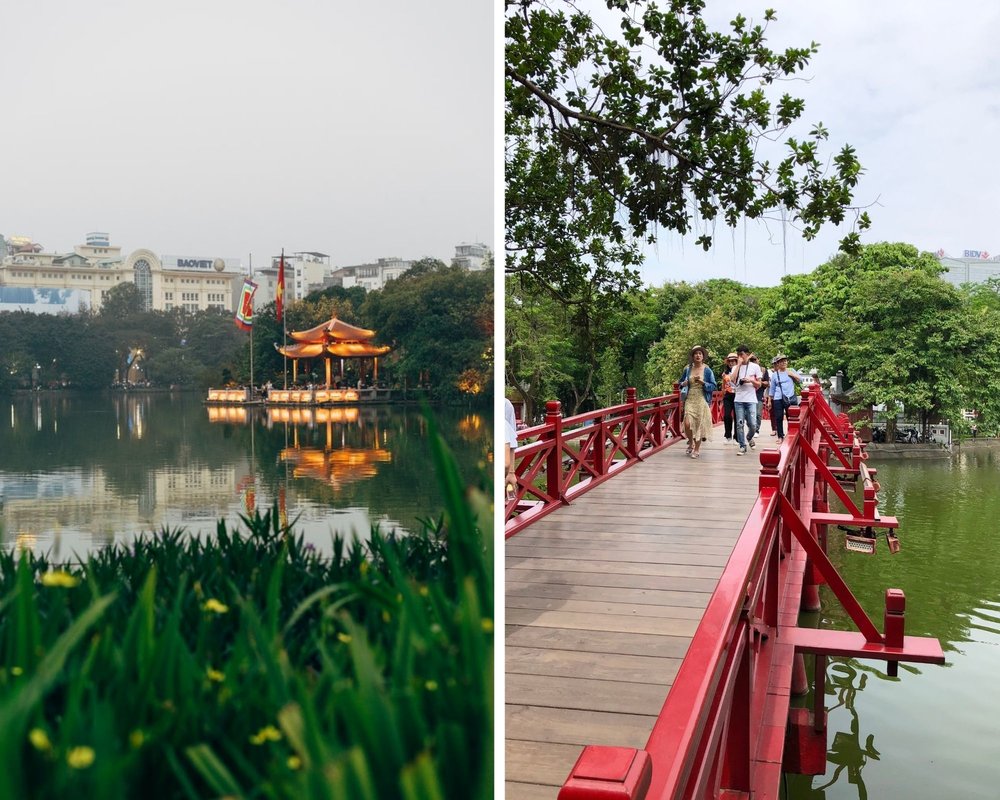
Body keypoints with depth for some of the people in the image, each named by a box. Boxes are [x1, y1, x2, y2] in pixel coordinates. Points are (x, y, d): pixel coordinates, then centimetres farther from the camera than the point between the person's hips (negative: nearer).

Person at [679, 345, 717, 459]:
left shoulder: (707, 370, 0)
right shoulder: (688, 369, 7)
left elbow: (713, 386, -1)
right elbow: (681, 382, 22)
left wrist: (702, 382, -16)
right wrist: (683, 384, -2)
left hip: (702, 400, -2)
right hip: (690, 399, 2)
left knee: (699, 424, -1)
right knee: (687, 423, -11)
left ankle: (697, 449, 14)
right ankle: (691, 442, 17)